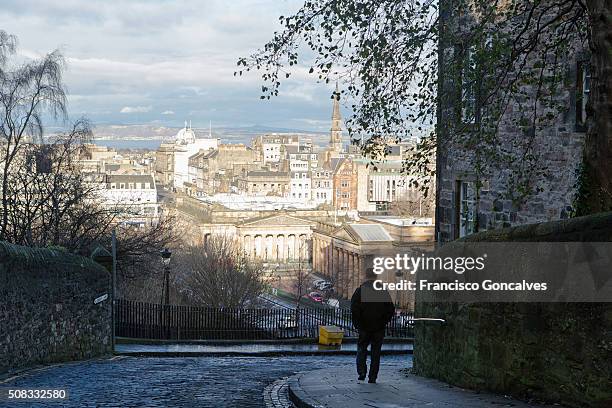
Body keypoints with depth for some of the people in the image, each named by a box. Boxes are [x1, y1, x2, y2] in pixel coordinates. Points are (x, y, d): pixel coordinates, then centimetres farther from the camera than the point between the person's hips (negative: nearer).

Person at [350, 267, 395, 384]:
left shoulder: (360, 290, -4)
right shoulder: (383, 291, 1)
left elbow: (354, 309, -10)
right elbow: (391, 309, 1)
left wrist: (357, 324, -2)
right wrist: (384, 322, 9)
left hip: (364, 327, -1)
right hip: (379, 328, 1)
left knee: (362, 349, 14)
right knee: (375, 352, 7)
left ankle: (362, 372, -4)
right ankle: (372, 377, 6)